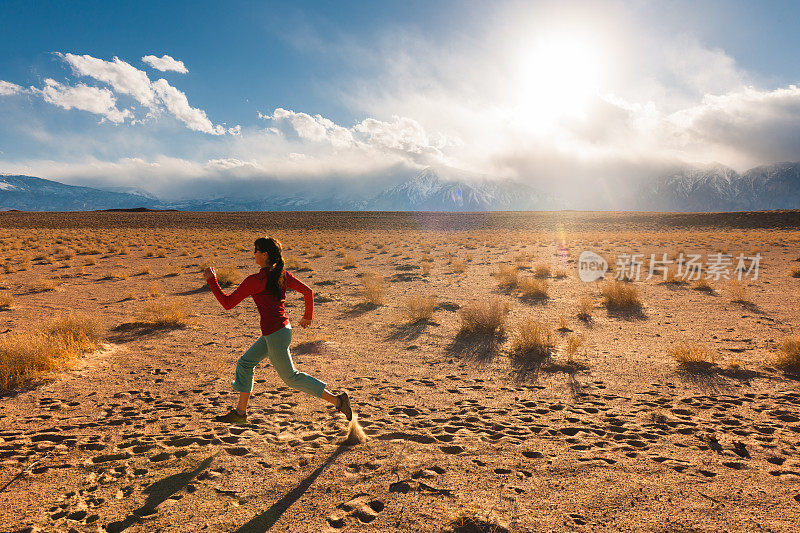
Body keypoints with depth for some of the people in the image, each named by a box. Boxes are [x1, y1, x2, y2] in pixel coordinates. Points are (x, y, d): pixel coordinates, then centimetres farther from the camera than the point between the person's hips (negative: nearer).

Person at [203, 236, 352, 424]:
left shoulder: (255, 280, -17)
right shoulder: (282, 274, 4)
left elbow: (227, 303, -9)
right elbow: (308, 291, 11)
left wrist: (211, 280, 1)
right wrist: (308, 316, 26)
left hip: (275, 335, -9)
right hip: (283, 328, 9)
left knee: (291, 377, 5)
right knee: (245, 363, 19)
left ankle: (337, 400, 6)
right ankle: (240, 412, 29)